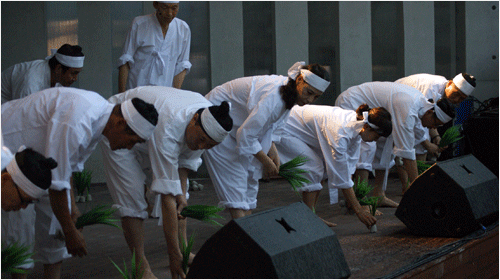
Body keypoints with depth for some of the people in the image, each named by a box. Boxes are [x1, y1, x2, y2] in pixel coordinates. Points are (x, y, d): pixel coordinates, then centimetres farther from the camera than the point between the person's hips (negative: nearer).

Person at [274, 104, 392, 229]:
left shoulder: (356, 122, -8)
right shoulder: (339, 131, -34)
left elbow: (350, 163, 2)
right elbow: (341, 177, -28)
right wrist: (359, 210, -22)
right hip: (283, 131, -9)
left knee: (324, 168, 3)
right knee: (314, 167, -17)